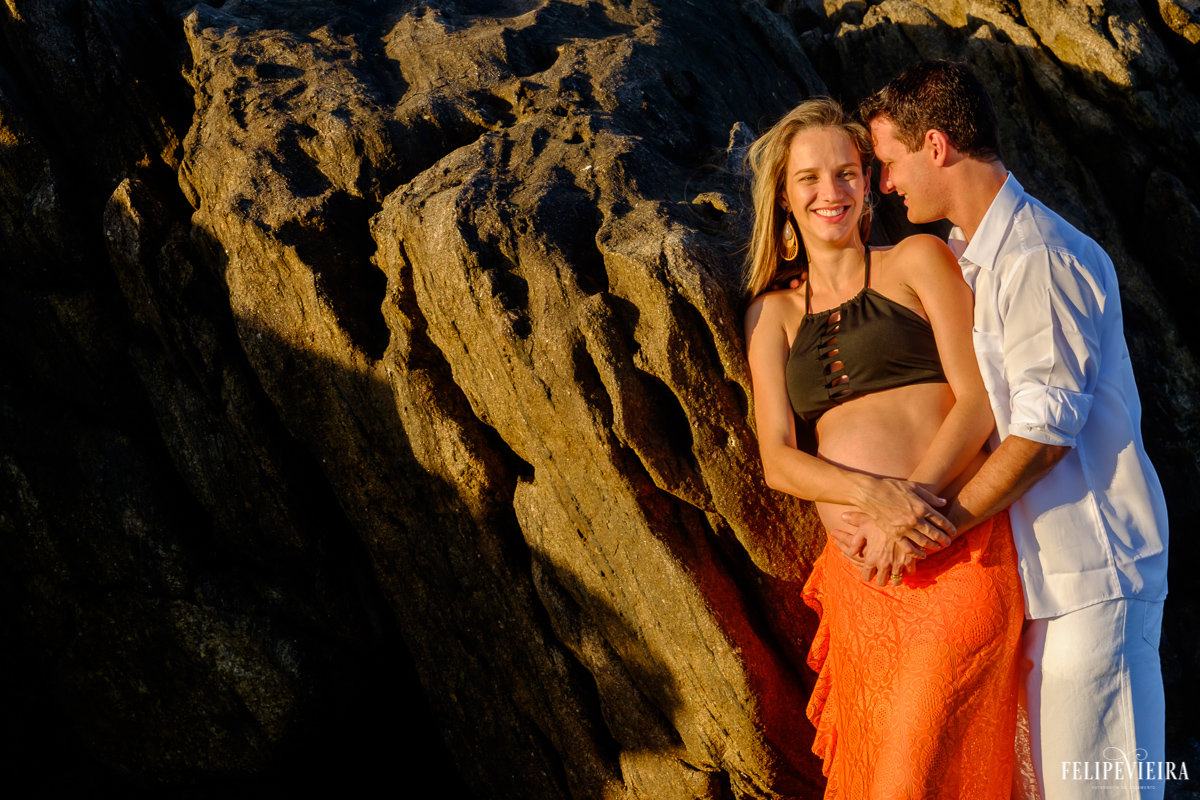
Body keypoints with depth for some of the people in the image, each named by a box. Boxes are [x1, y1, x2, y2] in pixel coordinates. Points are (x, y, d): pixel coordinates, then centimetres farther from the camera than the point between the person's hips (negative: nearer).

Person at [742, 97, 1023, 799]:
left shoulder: (920, 261, 8)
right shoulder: (773, 312, 16)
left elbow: (978, 399, -1)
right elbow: (778, 460, 5)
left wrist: (910, 507, -16)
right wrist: (874, 493, -15)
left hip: (957, 558, -4)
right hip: (859, 577, 4)